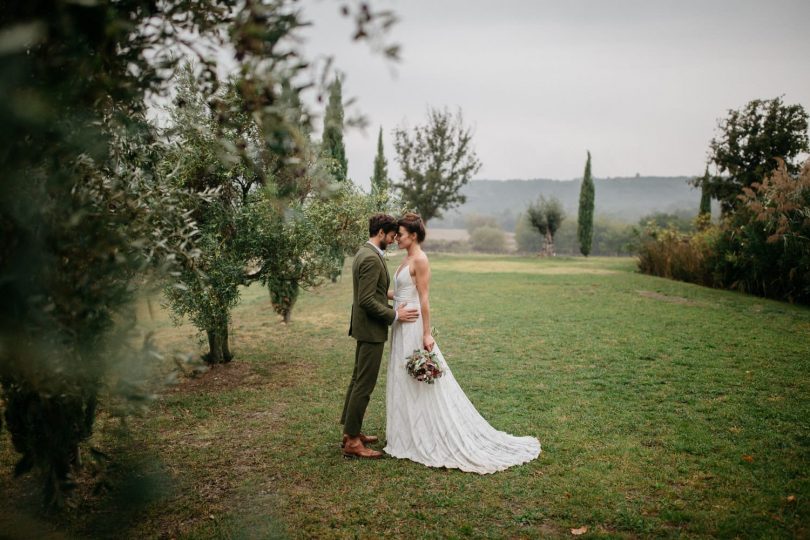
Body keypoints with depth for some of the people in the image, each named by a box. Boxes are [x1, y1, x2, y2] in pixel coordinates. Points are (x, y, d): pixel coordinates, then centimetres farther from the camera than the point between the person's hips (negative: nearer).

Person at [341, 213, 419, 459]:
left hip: (365, 327, 11)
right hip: (371, 330, -11)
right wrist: (394, 315, -18)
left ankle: (350, 431, 26)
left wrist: (392, 308, 17)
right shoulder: (372, 258, -21)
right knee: (364, 384, -4)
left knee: (358, 379, 16)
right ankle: (352, 441, 2)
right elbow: (366, 300, -26)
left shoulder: (364, 253, 12)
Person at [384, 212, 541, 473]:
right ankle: (412, 434, 26)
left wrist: (426, 334, -20)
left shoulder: (419, 259, -15)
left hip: (413, 327, -10)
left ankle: (426, 438, 10)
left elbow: (424, 299, -18)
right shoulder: (408, 259, 13)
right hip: (402, 327, 10)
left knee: (418, 383, -2)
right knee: (406, 383, 15)